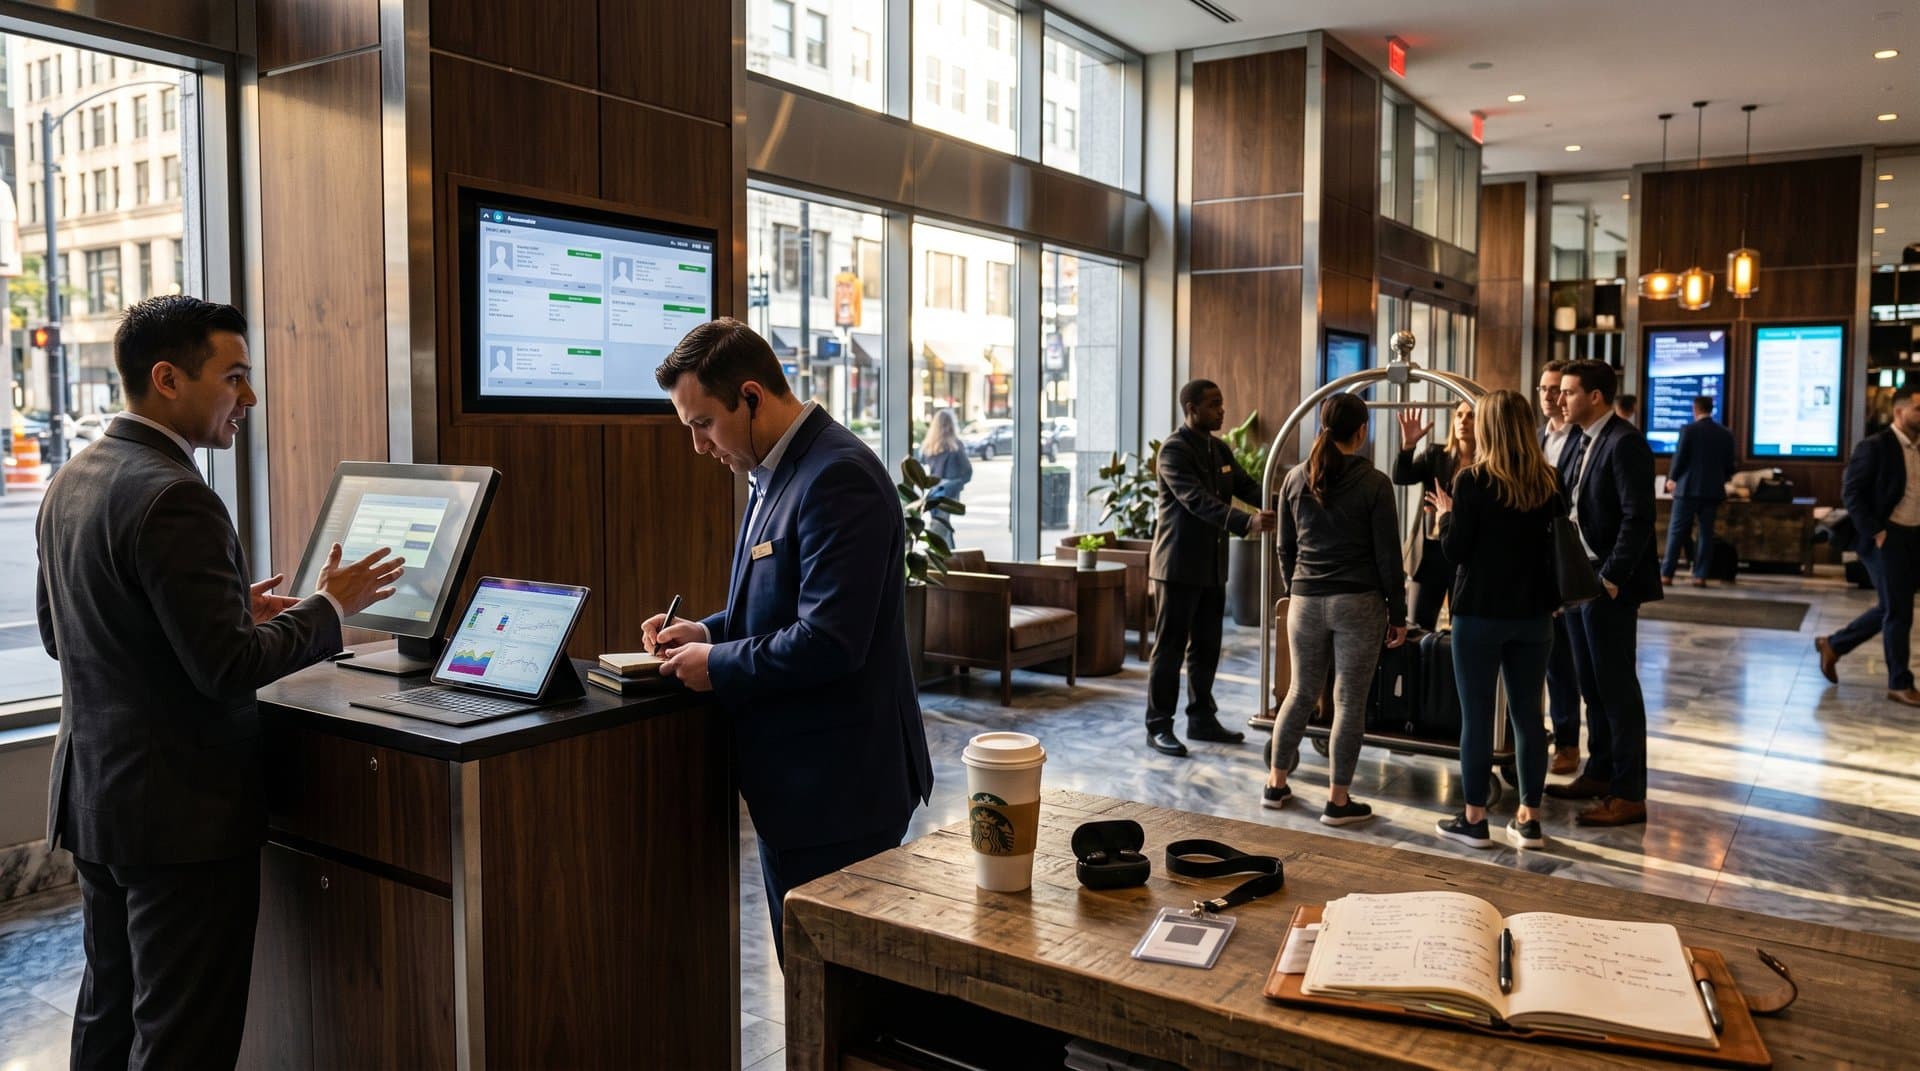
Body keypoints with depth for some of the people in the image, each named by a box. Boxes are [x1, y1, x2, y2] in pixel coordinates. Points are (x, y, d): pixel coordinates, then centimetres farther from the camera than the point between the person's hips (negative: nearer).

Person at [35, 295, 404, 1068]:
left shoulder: (71, 482, 7)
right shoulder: (174, 498, -22)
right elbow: (227, 667, -24)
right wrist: (330, 606, -10)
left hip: (94, 796, 9)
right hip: (182, 812, -9)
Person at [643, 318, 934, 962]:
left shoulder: (837, 478, -20)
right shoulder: (774, 474, 11)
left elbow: (828, 640, -26)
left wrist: (718, 665, -13)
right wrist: (708, 631, 5)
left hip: (834, 785, -10)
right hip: (797, 777, 10)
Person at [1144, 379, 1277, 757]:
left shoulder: (1220, 449, 13)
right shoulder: (1174, 449, -14)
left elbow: (1247, 487, 7)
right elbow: (1198, 501, -26)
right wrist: (1247, 522, -37)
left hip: (1212, 565, 8)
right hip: (1179, 564, -8)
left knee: (1206, 646, 13)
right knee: (1170, 647, -2)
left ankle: (1202, 719, 24)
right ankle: (1159, 727, 5)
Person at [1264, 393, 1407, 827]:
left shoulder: (1296, 479, 3)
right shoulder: (1374, 483, -8)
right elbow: (1388, 555, -5)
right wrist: (1398, 613, 1)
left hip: (1306, 601, 4)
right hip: (1359, 603, -4)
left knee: (1301, 693, 16)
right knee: (1349, 701, 3)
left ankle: (1276, 784, 23)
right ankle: (1338, 800, 8)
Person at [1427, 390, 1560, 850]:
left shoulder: (1472, 480, -12)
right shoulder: (1549, 481, 3)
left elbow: (1456, 551, -10)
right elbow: (1553, 545, 11)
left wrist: (1447, 514, 5)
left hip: (1480, 612, -4)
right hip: (1533, 613, 4)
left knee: (1476, 715, 4)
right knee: (1528, 714, 10)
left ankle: (1474, 819, 11)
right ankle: (1529, 819, 17)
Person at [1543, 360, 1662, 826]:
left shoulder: (1625, 442, -14)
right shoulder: (1577, 440, 12)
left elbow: (1638, 517, -19)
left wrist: (1611, 578, -19)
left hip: (1608, 583, -8)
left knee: (1617, 687, -2)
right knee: (1591, 685, 15)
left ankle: (1629, 795, 6)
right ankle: (1599, 774, 27)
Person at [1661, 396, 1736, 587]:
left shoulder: (1688, 430, -8)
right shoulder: (1726, 434, 4)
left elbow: (1679, 458, -7)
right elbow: (1729, 466, 7)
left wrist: (1672, 479, 10)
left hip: (1688, 488, -3)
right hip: (1712, 490, 3)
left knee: (1676, 531, 1)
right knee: (1706, 532, 7)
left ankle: (1666, 574, -1)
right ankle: (1700, 576, 5)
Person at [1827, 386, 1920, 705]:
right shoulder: (1876, 446, -10)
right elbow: (1851, 493, -13)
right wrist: (1874, 532, -17)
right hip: (1887, 538, -7)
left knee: (1891, 610, 13)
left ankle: (1833, 645, 28)